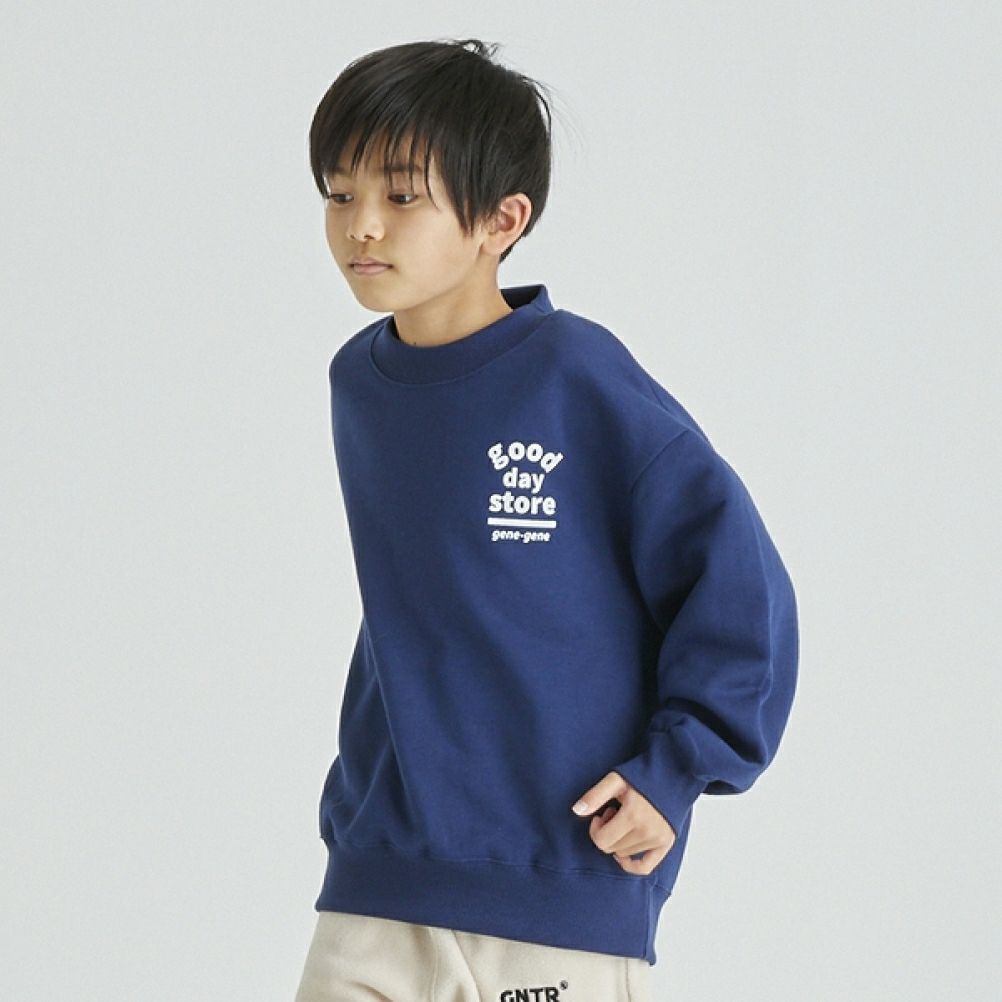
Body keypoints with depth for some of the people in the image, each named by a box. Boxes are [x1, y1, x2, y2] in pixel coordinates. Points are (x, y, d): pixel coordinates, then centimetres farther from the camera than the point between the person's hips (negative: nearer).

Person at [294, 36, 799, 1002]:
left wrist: (676, 770, -9)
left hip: (567, 895, -5)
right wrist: (355, 798, 14)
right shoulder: (358, 383, 7)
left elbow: (735, 577, -9)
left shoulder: (578, 377, -11)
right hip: (375, 893, 5)